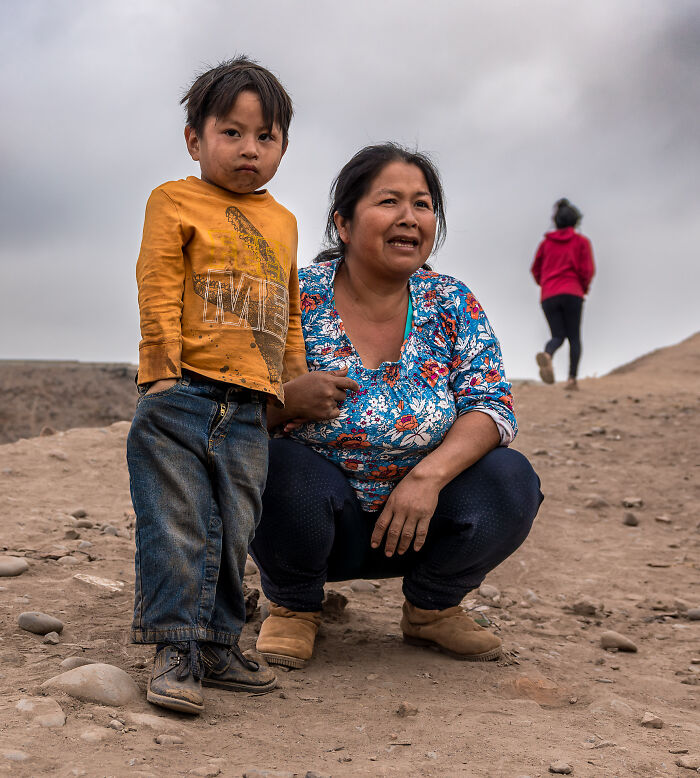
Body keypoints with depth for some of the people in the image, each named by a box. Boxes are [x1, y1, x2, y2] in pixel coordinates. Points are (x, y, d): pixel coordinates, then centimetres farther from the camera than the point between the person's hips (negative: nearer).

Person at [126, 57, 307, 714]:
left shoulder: (283, 222, 19)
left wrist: (298, 380, 21)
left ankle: (217, 643, 19)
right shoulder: (175, 201, 2)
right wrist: (164, 369, -15)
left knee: (233, 531, 8)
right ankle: (176, 647, 4)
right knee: (177, 525, -5)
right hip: (182, 396, -5)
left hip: (250, 407, 5)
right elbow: (158, 292, -7)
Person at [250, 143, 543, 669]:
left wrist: (430, 474, -27)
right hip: (313, 519, -2)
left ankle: (432, 606, 9)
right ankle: (294, 608, 0)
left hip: (416, 523, 2)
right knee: (280, 464, -32)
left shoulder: (453, 305, -3)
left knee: (509, 480, -21)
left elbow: (491, 406, -9)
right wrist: (290, 400, -31)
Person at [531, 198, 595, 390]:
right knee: (574, 337, 8)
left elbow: (535, 270, 15)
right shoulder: (581, 241, 7)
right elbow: (587, 270, -2)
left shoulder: (546, 242, 15)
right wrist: (584, 288, 16)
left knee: (557, 336, 6)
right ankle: (572, 378, -6)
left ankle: (547, 355, -30)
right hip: (572, 293, -2)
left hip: (548, 296, 2)